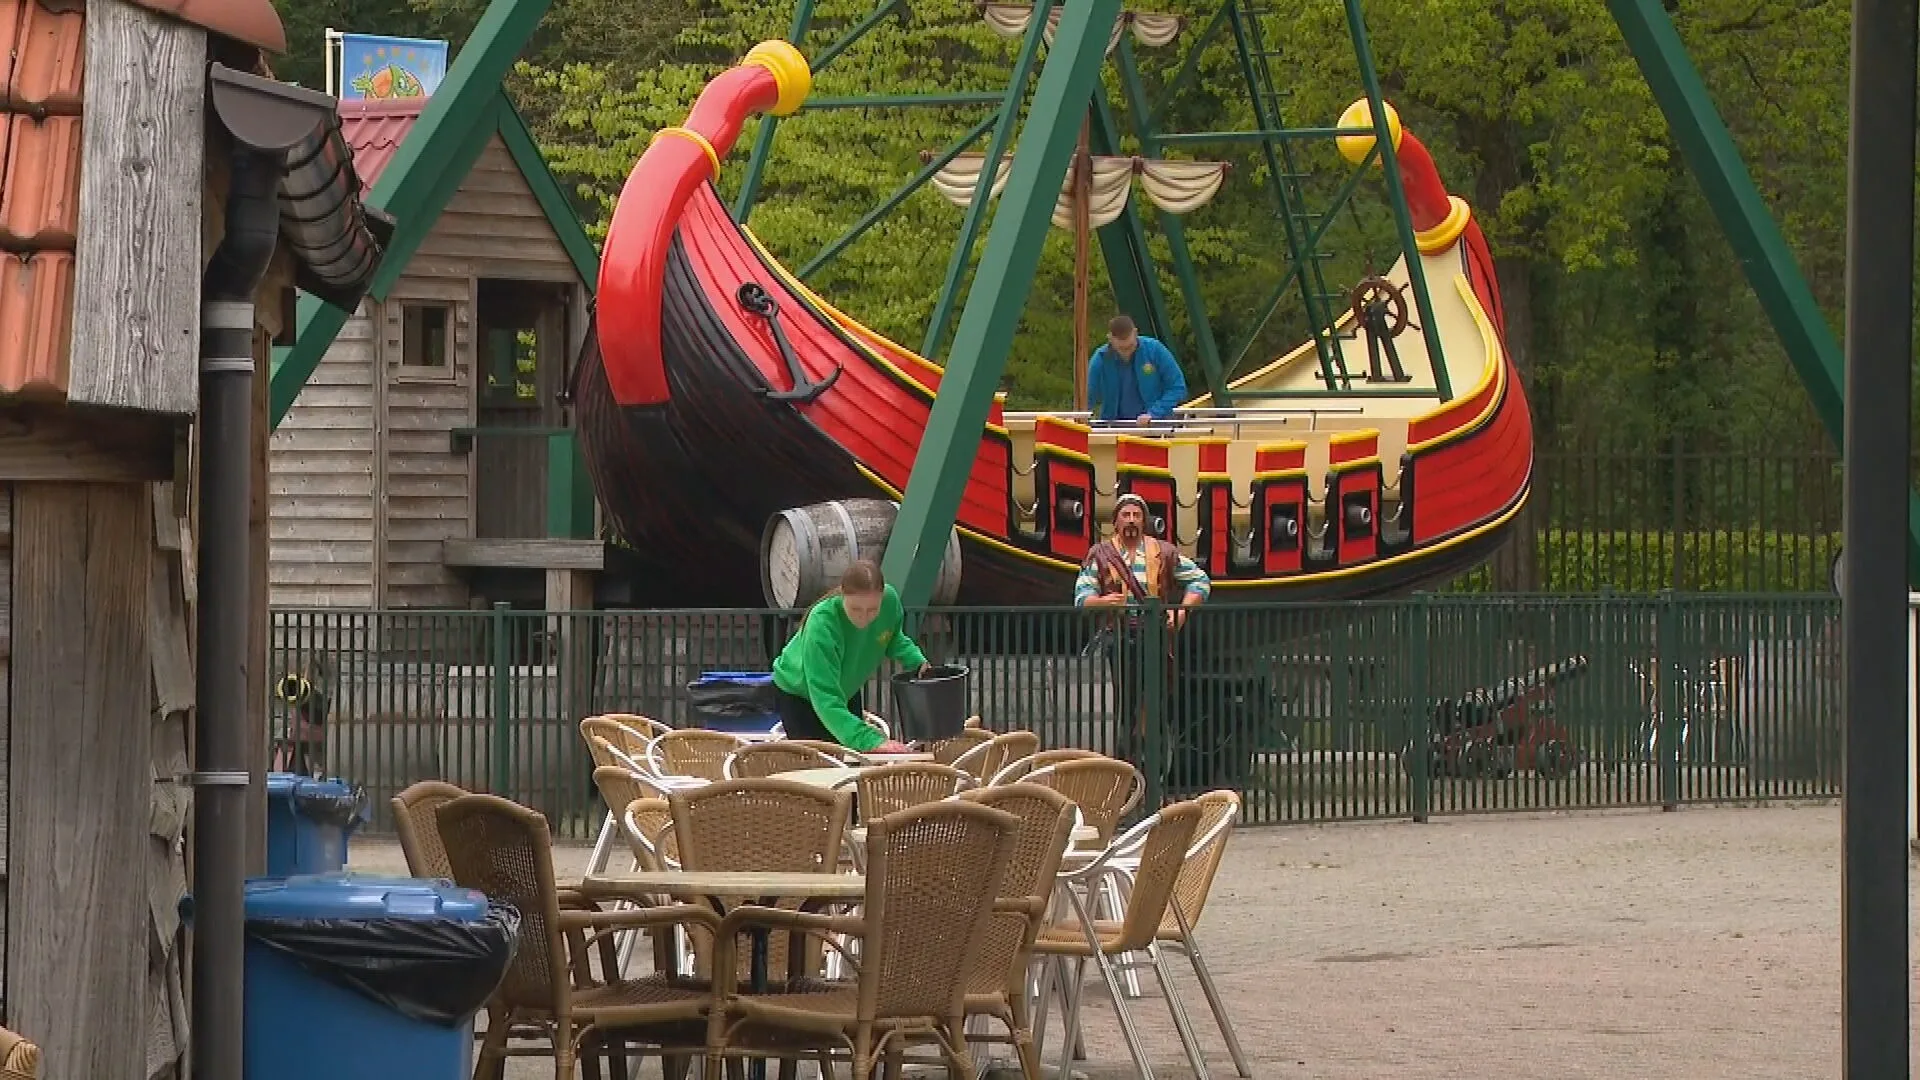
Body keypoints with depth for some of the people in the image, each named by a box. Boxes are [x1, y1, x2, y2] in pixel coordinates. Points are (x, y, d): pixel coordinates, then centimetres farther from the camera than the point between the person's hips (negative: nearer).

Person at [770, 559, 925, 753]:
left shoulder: (890, 599, -26)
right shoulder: (821, 624, -42)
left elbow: (894, 638, 2)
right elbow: (826, 699, -47)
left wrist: (917, 661, -18)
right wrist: (871, 741, -58)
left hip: (847, 690, 5)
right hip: (799, 692, -5)